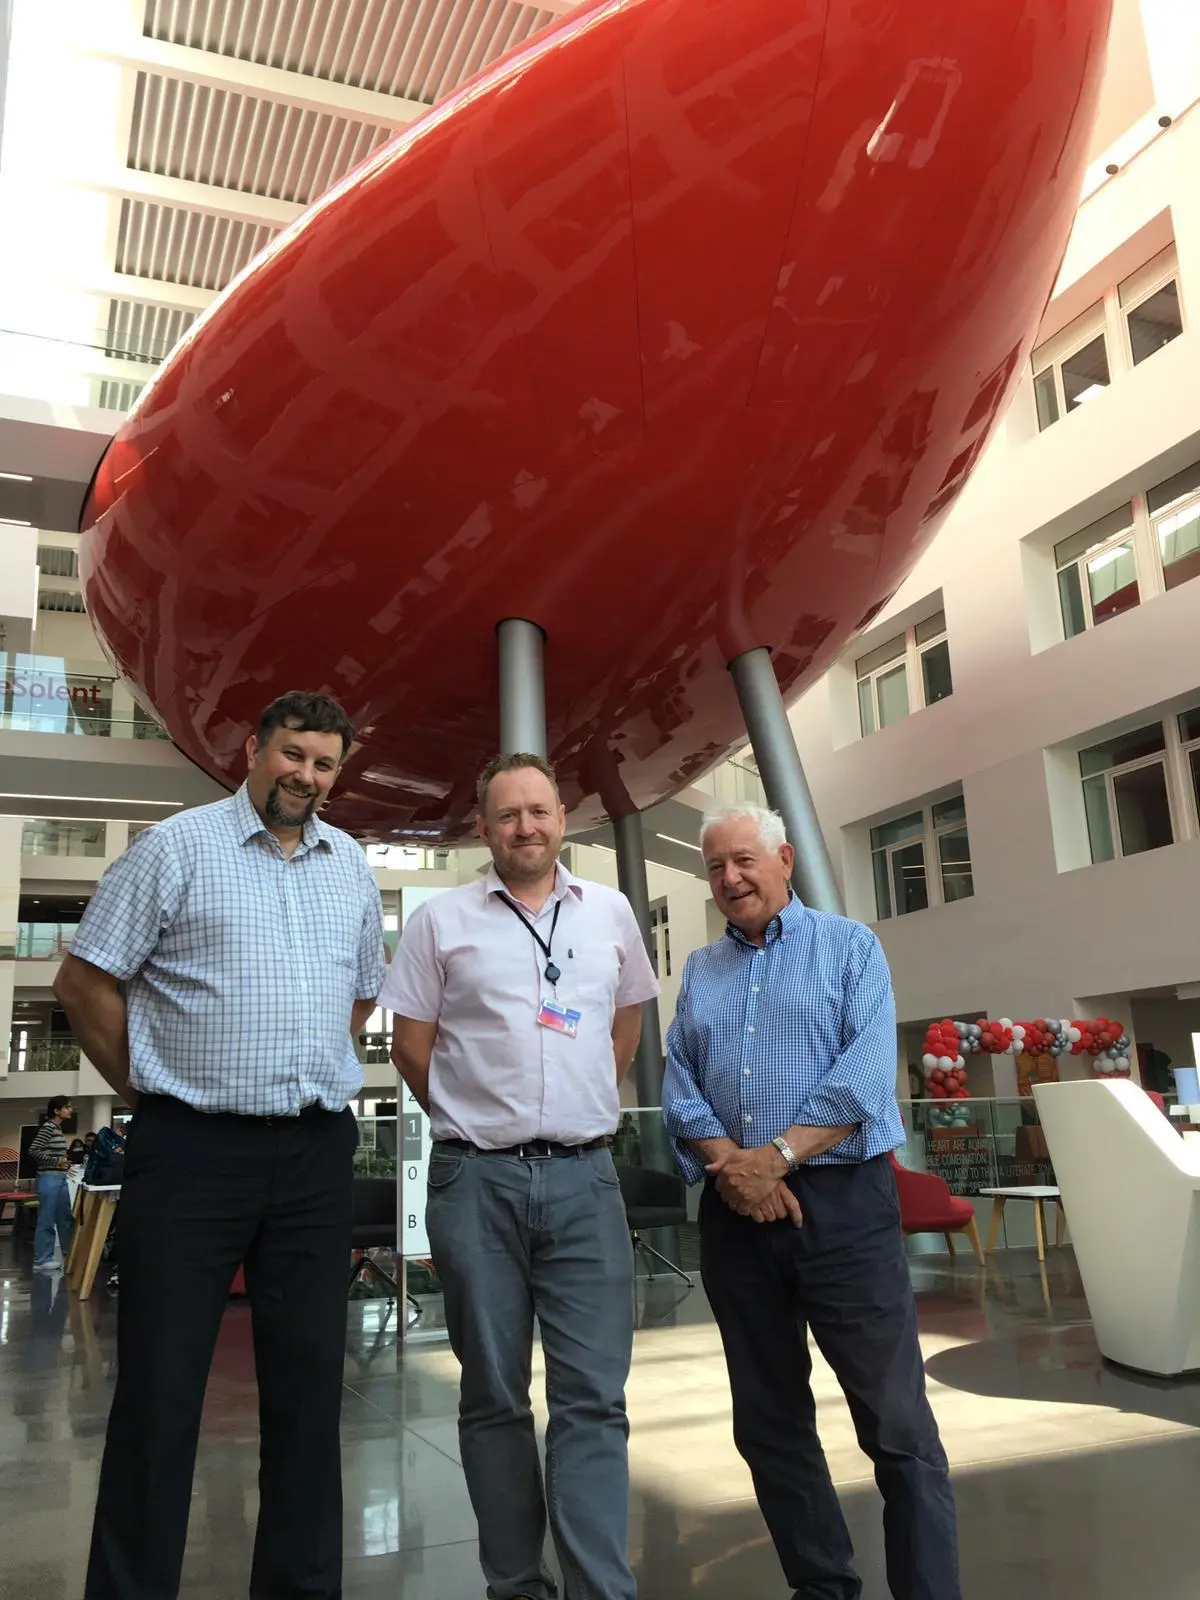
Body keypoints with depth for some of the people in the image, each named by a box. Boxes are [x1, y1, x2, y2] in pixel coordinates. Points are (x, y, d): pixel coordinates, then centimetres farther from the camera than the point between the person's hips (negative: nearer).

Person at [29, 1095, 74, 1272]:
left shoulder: (59, 1129, 14)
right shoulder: (48, 1127, -13)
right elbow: (33, 1151, -19)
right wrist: (56, 1161, -20)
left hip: (60, 1179, 10)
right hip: (49, 1179, -10)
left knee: (65, 1218, 17)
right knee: (46, 1221, -3)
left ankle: (69, 1255, 27)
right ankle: (41, 1261, 4)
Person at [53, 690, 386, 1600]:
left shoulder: (352, 866, 10)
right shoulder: (176, 847, -5)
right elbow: (85, 982, -3)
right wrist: (149, 1087, -1)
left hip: (318, 1151, 5)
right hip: (192, 1149, -4)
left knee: (310, 1377, 12)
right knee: (160, 1384, 4)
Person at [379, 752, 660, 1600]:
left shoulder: (611, 912, 7)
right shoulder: (441, 920, 0)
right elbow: (411, 1044, 5)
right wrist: (476, 1117, 8)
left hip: (584, 1177, 1)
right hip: (477, 1180, -1)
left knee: (594, 1396, 1)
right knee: (494, 1396, 10)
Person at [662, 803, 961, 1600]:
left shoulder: (849, 946, 2)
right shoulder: (700, 971, 14)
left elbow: (866, 1074, -10)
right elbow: (679, 1086, 5)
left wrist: (779, 1155, -17)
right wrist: (728, 1164, -12)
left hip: (842, 1203, -4)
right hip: (734, 1214, 5)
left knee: (897, 1424, -3)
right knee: (769, 1421, 13)